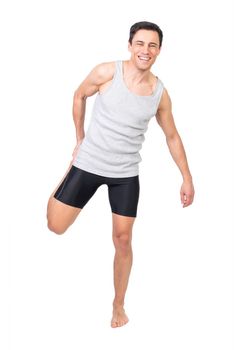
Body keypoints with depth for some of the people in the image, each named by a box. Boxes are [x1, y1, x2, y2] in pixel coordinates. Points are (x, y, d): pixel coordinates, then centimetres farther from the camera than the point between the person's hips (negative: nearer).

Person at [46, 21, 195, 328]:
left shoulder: (160, 93, -4)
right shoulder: (107, 72, -13)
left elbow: (172, 137, 8)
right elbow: (79, 96, 6)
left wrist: (187, 179, 7)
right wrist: (80, 139, 8)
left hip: (126, 174, 1)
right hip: (88, 163, -1)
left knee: (123, 239, 2)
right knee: (55, 227, 0)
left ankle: (119, 306, 22)